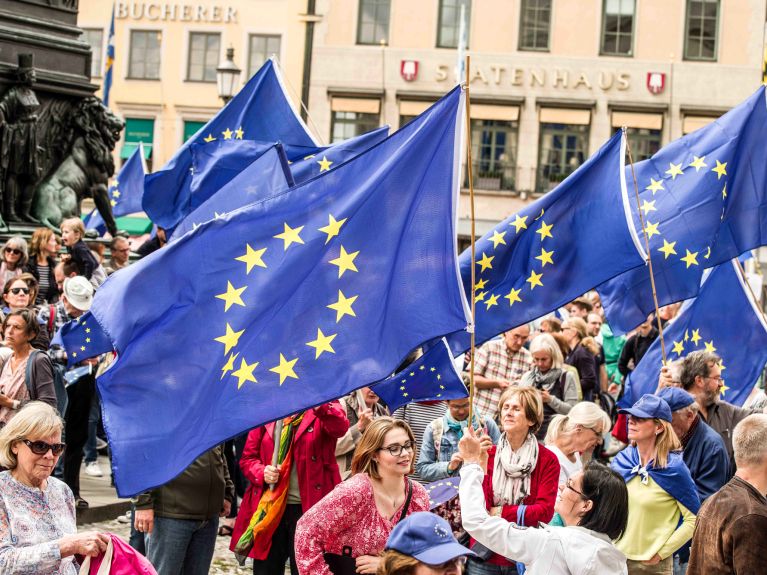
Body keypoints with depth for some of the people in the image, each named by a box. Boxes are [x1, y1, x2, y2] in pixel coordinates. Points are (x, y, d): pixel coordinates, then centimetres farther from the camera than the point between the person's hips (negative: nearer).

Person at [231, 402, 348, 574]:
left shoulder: (325, 410, 1)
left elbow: (340, 426, -23)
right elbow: (247, 457, 12)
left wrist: (321, 407, -45)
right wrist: (262, 473, -11)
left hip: (308, 507, -3)